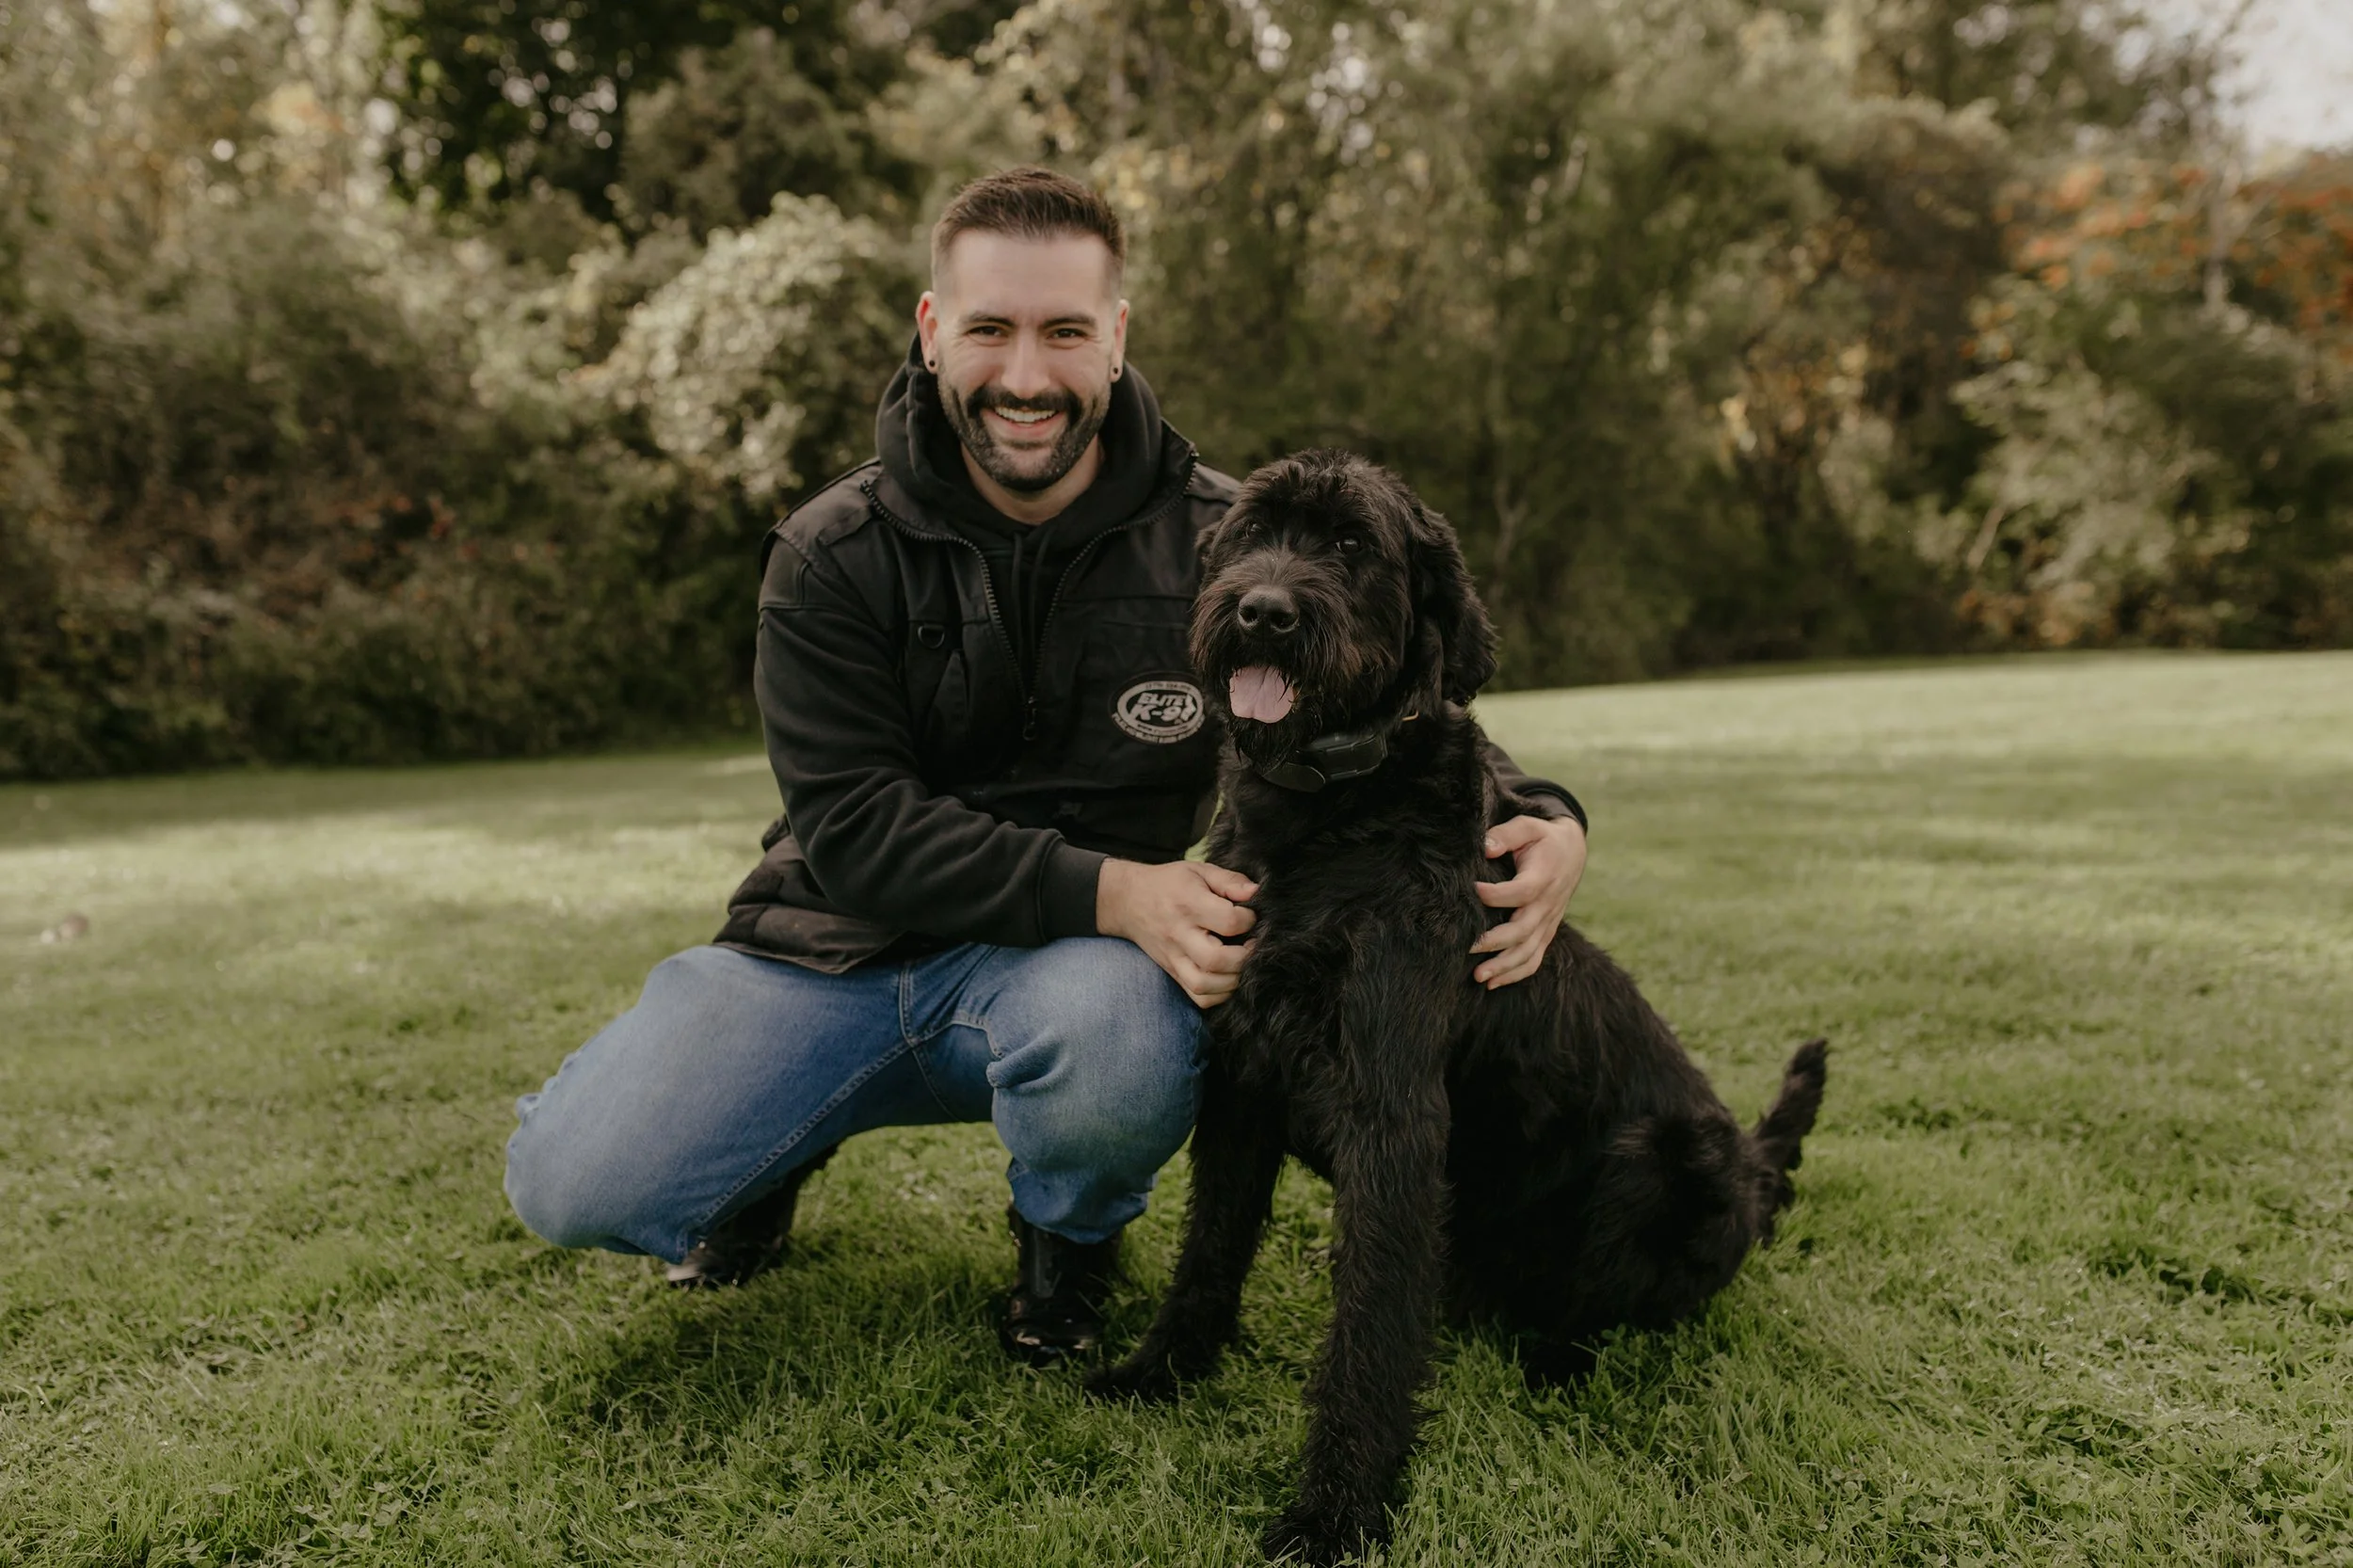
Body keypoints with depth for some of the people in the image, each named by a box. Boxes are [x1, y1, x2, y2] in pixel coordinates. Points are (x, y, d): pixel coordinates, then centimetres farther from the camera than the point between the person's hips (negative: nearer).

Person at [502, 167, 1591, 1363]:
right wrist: (1108, 890, -29)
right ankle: (782, 1146, 20)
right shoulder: (834, 556, -7)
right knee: (574, 1185, -18)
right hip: (838, 947, 1)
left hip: (1076, 960, 0)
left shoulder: (1218, 542, -6)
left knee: (1113, 1033, -38)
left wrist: (1545, 819, -24)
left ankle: (1071, 1245, 1)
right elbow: (853, 824, -15)